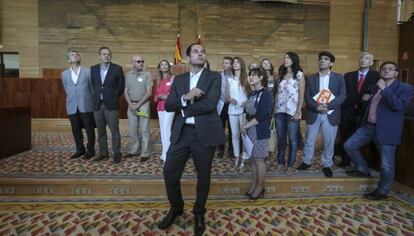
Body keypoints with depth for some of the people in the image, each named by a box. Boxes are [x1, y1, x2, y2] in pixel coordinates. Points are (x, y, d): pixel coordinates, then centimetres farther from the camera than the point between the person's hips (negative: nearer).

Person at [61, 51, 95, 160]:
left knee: (89, 129, 3)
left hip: (86, 106, -3)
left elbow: (93, 88, 4)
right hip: (72, 107, 3)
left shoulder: (88, 71, 2)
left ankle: (90, 150, 15)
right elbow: (67, 90, 18)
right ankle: (80, 150, 24)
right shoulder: (64, 74, 11)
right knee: (76, 130, 10)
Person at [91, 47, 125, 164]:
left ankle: (117, 153, 11)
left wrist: (114, 97, 6)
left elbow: (121, 85, 4)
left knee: (114, 131, 0)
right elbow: (93, 85, 20)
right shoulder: (93, 69, 9)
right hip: (97, 104, 4)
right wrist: (97, 96, 15)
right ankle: (103, 153, 21)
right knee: (101, 131, 10)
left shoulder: (117, 69, -2)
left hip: (111, 104, -4)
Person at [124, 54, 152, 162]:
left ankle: (145, 153, 6)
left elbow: (149, 92, -8)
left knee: (144, 130, -1)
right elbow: (125, 92, 7)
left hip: (143, 104, -3)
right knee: (132, 129, 10)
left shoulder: (147, 74, -3)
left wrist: (138, 105, -11)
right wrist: (130, 104, -7)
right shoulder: (127, 75, 7)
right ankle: (134, 150, 23)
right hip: (131, 105, 4)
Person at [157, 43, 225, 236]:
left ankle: (199, 214, 34)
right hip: (181, 133, 4)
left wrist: (182, 108, -7)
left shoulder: (214, 77, -1)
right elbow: (168, 105, 0)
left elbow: (209, 104, -16)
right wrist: (185, 97, -18)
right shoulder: (178, 79, 11)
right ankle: (176, 208, 34)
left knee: (203, 176, 10)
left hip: (204, 133, -3)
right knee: (170, 172, 7)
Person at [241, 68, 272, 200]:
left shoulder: (265, 94, -11)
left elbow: (261, 116, -18)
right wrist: (245, 126, -2)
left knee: (259, 159, 1)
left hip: (260, 131, -7)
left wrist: (246, 126, -12)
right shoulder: (252, 94, 12)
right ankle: (254, 184, 24)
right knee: (252, 158, 12)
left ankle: (260, 187, 15)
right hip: (250, 130, 7)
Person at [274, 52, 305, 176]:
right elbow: (277, 93, 13)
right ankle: (280, 162, 21)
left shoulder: (299, 75, 0)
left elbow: (301, 95, -5)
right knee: (281, 137, 9)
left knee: (292, 138, 1)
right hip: (280, 110, 4)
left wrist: (298, 111, -12)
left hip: (292, 110, -4)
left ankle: (290, 165, 10)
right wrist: (274, 108, 7)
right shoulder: (281, 75, 13)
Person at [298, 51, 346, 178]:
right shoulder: (311, 78, 8)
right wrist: (316, 107, -16)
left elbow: (342, 95, -4)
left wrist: (327, 106, -17)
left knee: (329, 142, 6)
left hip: (330, 114, -1)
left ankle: (327, 165, 22)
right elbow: (307, 96, 1)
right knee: (309, 140, 9)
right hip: (313, 113, 1)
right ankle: (306, 162, 26)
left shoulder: (339, 77, 4)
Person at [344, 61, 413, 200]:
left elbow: (399, 106, -23)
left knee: (386, 164, -1)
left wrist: (384, 89, -22)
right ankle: (363, 170, 28)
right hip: (368, 126, 7)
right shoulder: (376, 87, 16)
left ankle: (382, 192, 18)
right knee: (349, 146, 8)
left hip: (386, 130, -7)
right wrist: (367, 99, 8)